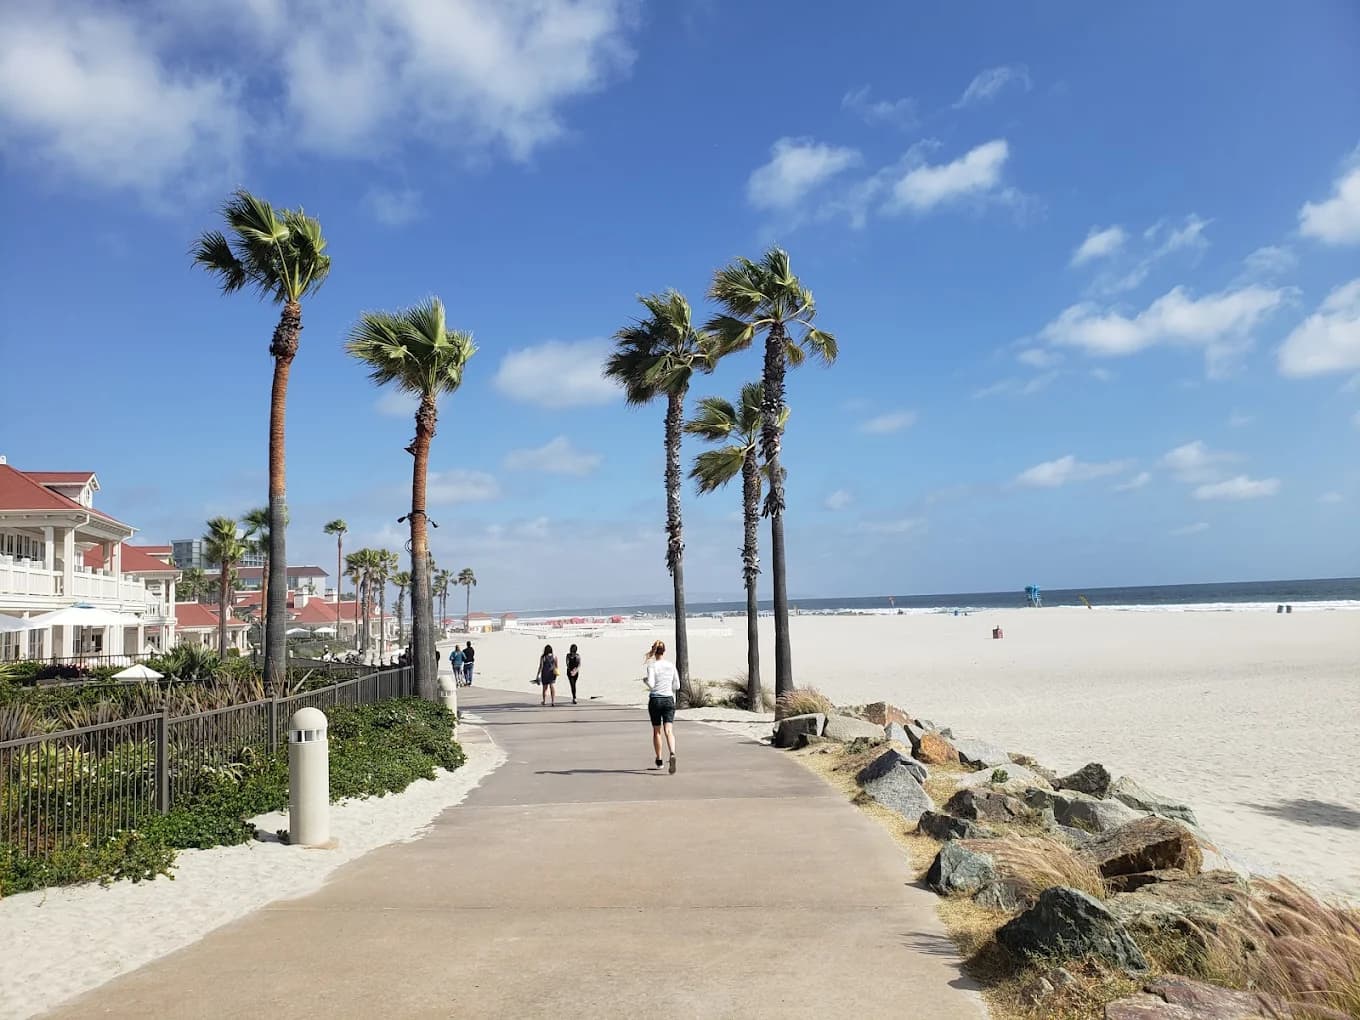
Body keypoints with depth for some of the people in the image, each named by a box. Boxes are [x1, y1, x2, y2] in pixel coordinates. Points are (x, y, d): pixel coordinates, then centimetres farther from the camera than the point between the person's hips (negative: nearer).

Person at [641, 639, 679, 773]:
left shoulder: (652, 666, -8)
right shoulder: (671, 666, 3)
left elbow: (651, 684, -18)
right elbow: (677, 686, 7)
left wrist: (645, 681, 3)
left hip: (655, 700, -2)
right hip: (669, 700, 2)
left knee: (657, 731, 14)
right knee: (669, 731, -6)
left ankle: (659, 760, 24)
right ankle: (672, 754, -31)